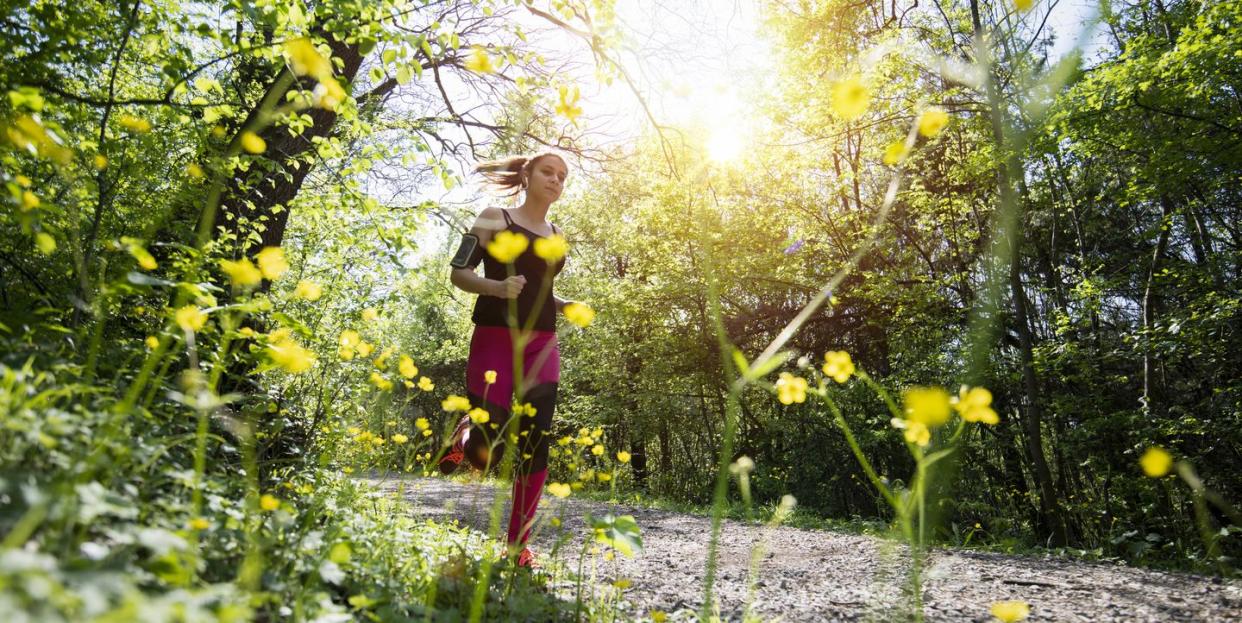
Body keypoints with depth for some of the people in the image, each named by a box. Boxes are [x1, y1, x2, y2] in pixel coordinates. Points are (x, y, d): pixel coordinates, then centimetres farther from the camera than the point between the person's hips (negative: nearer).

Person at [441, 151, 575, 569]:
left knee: (535, 447, -4)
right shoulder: (494, 219, 3)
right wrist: (497, 286, -20)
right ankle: (464, 436, 30)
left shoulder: (557, 236, 18)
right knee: (486, 453, -8)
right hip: (495, 339, -4)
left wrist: (566, 306, 9)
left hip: (541, 345, 5)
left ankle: (518, 546, 7)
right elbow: (459, 273, -2)